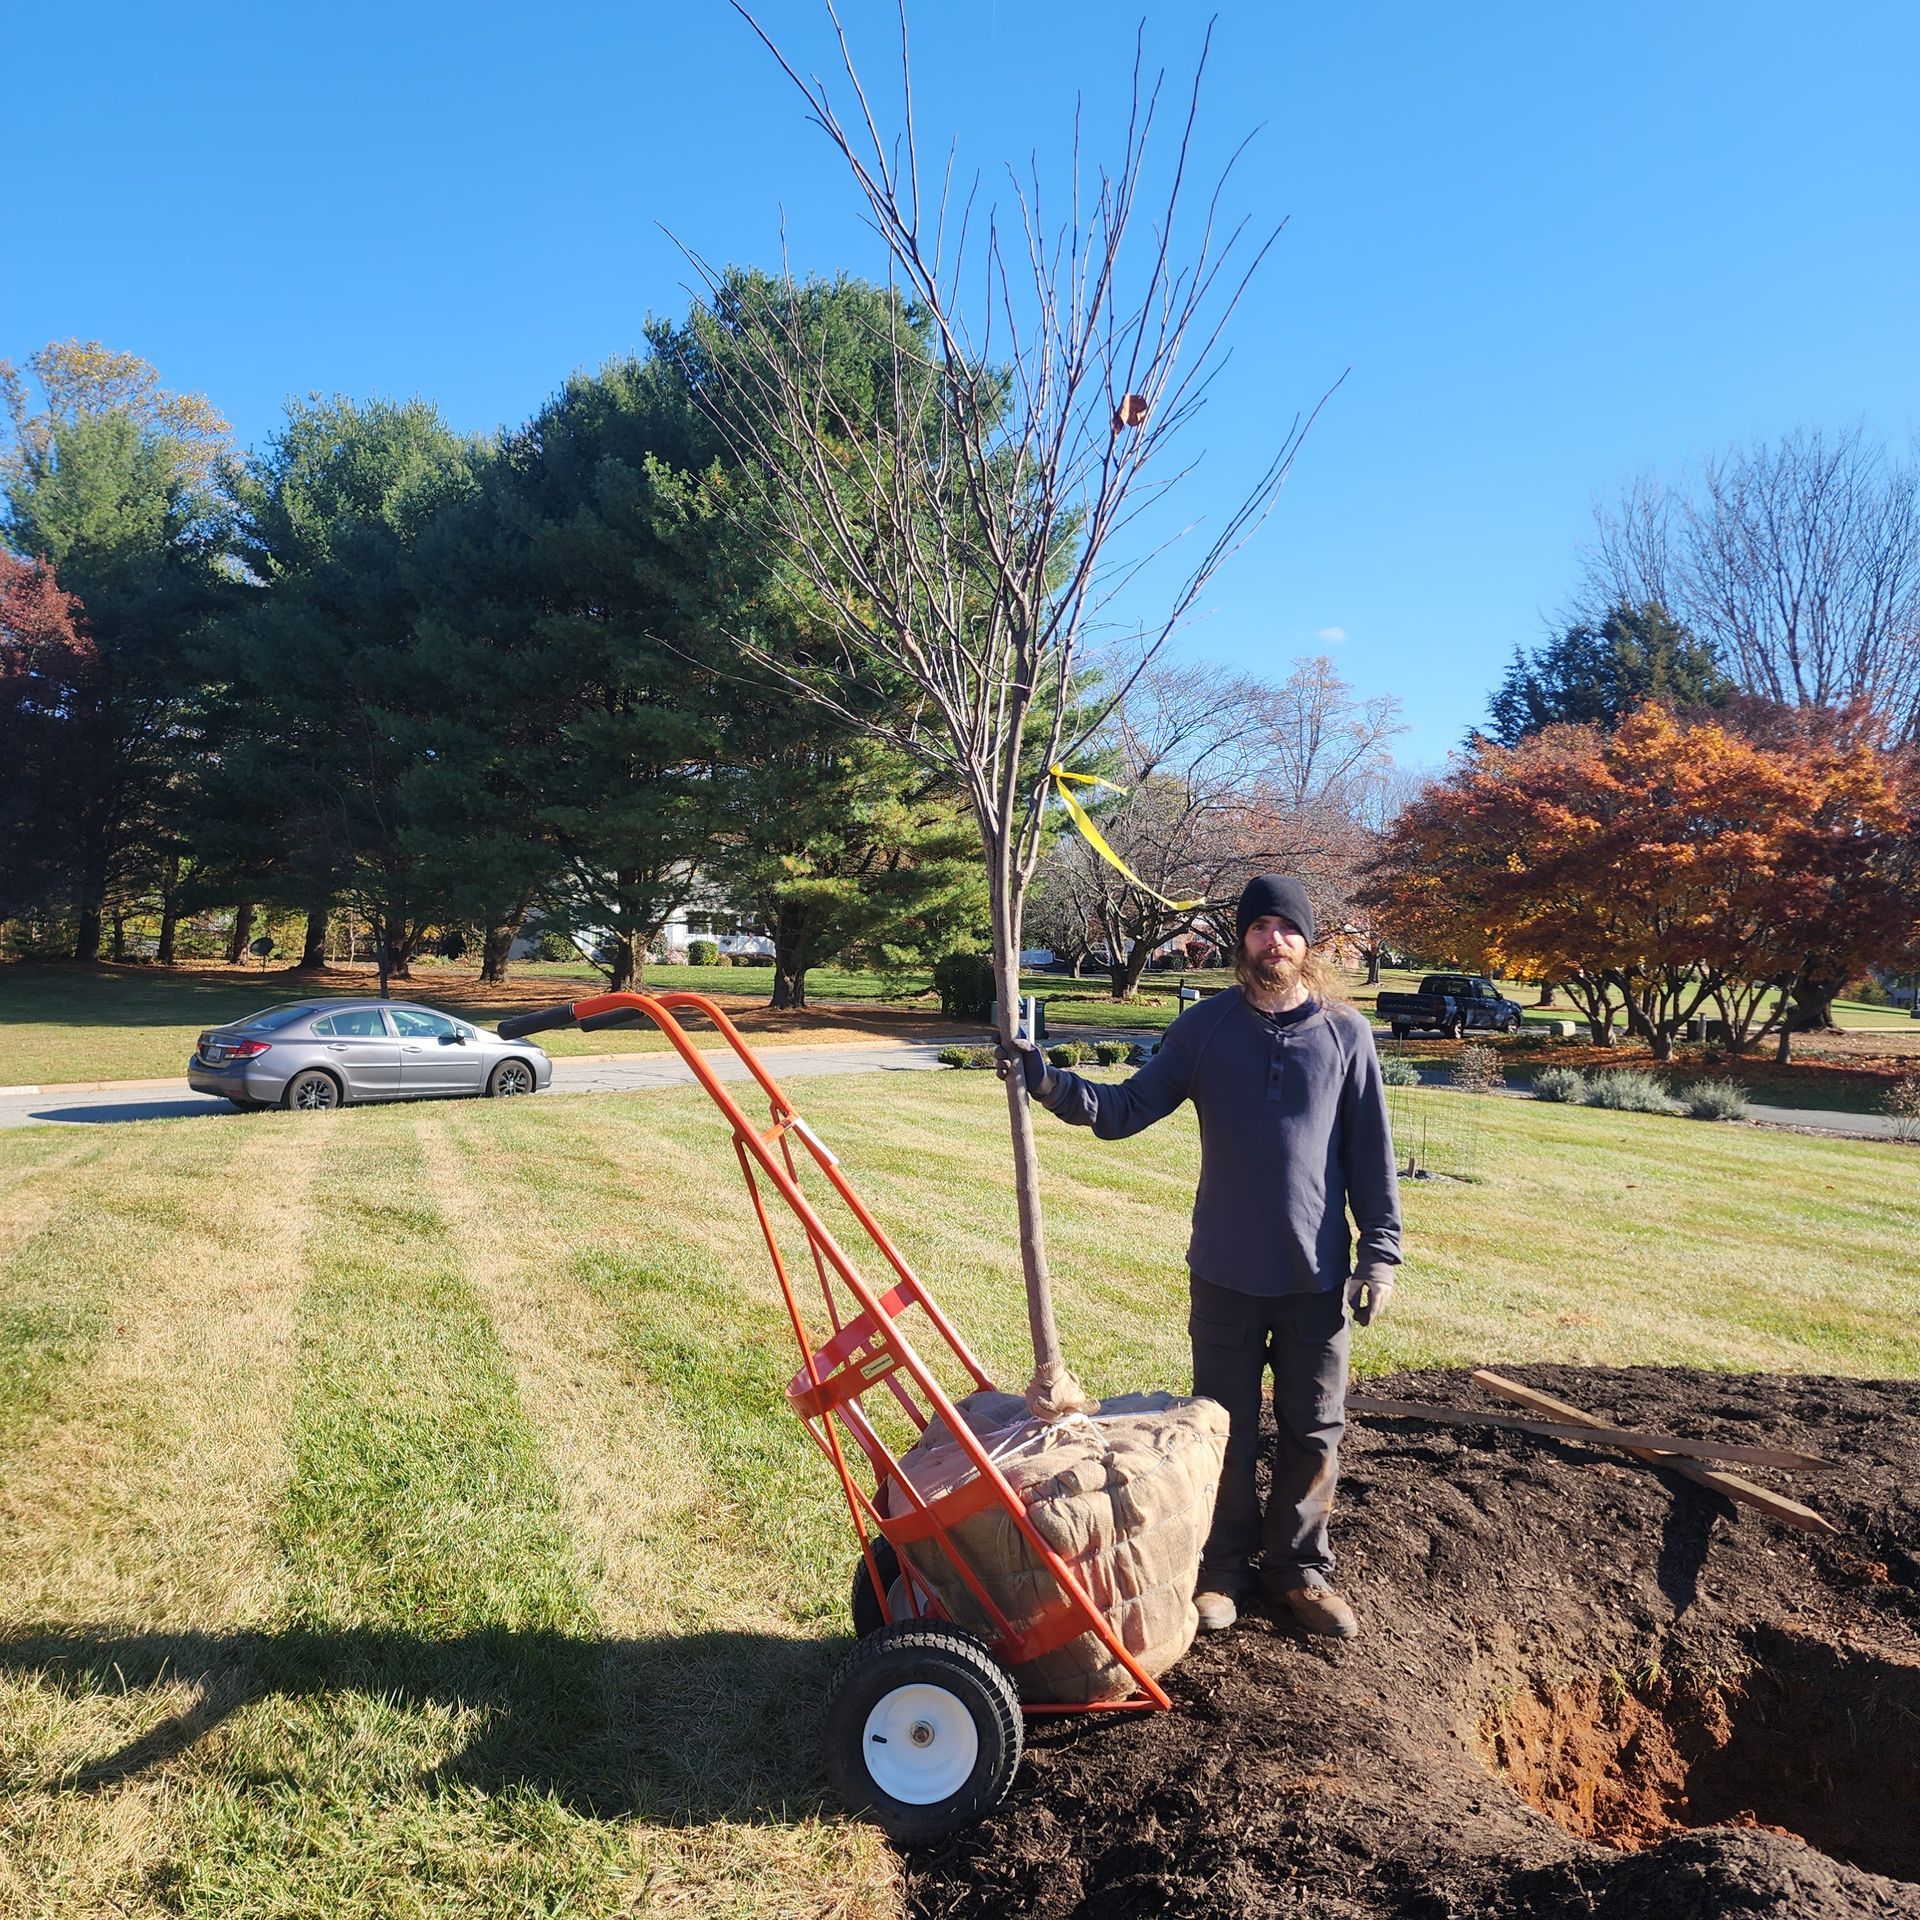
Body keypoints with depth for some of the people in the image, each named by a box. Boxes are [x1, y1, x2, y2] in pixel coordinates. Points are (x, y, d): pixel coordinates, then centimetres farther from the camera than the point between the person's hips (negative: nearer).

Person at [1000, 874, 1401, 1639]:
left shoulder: (1346, 1033, -3)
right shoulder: (1204, 1027, -2)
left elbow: (1371, 1154, 1)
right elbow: (1126, 1109, -4)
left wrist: (1380, 1252, -2)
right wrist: (1052, 1084, -20)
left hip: (1319, 1275, 0)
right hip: (1226, 1274, 0)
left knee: (1313, 1432, 13)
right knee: (1226, 1431, 13)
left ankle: (1298, 1568, 32)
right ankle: (1223, 1567, 30)